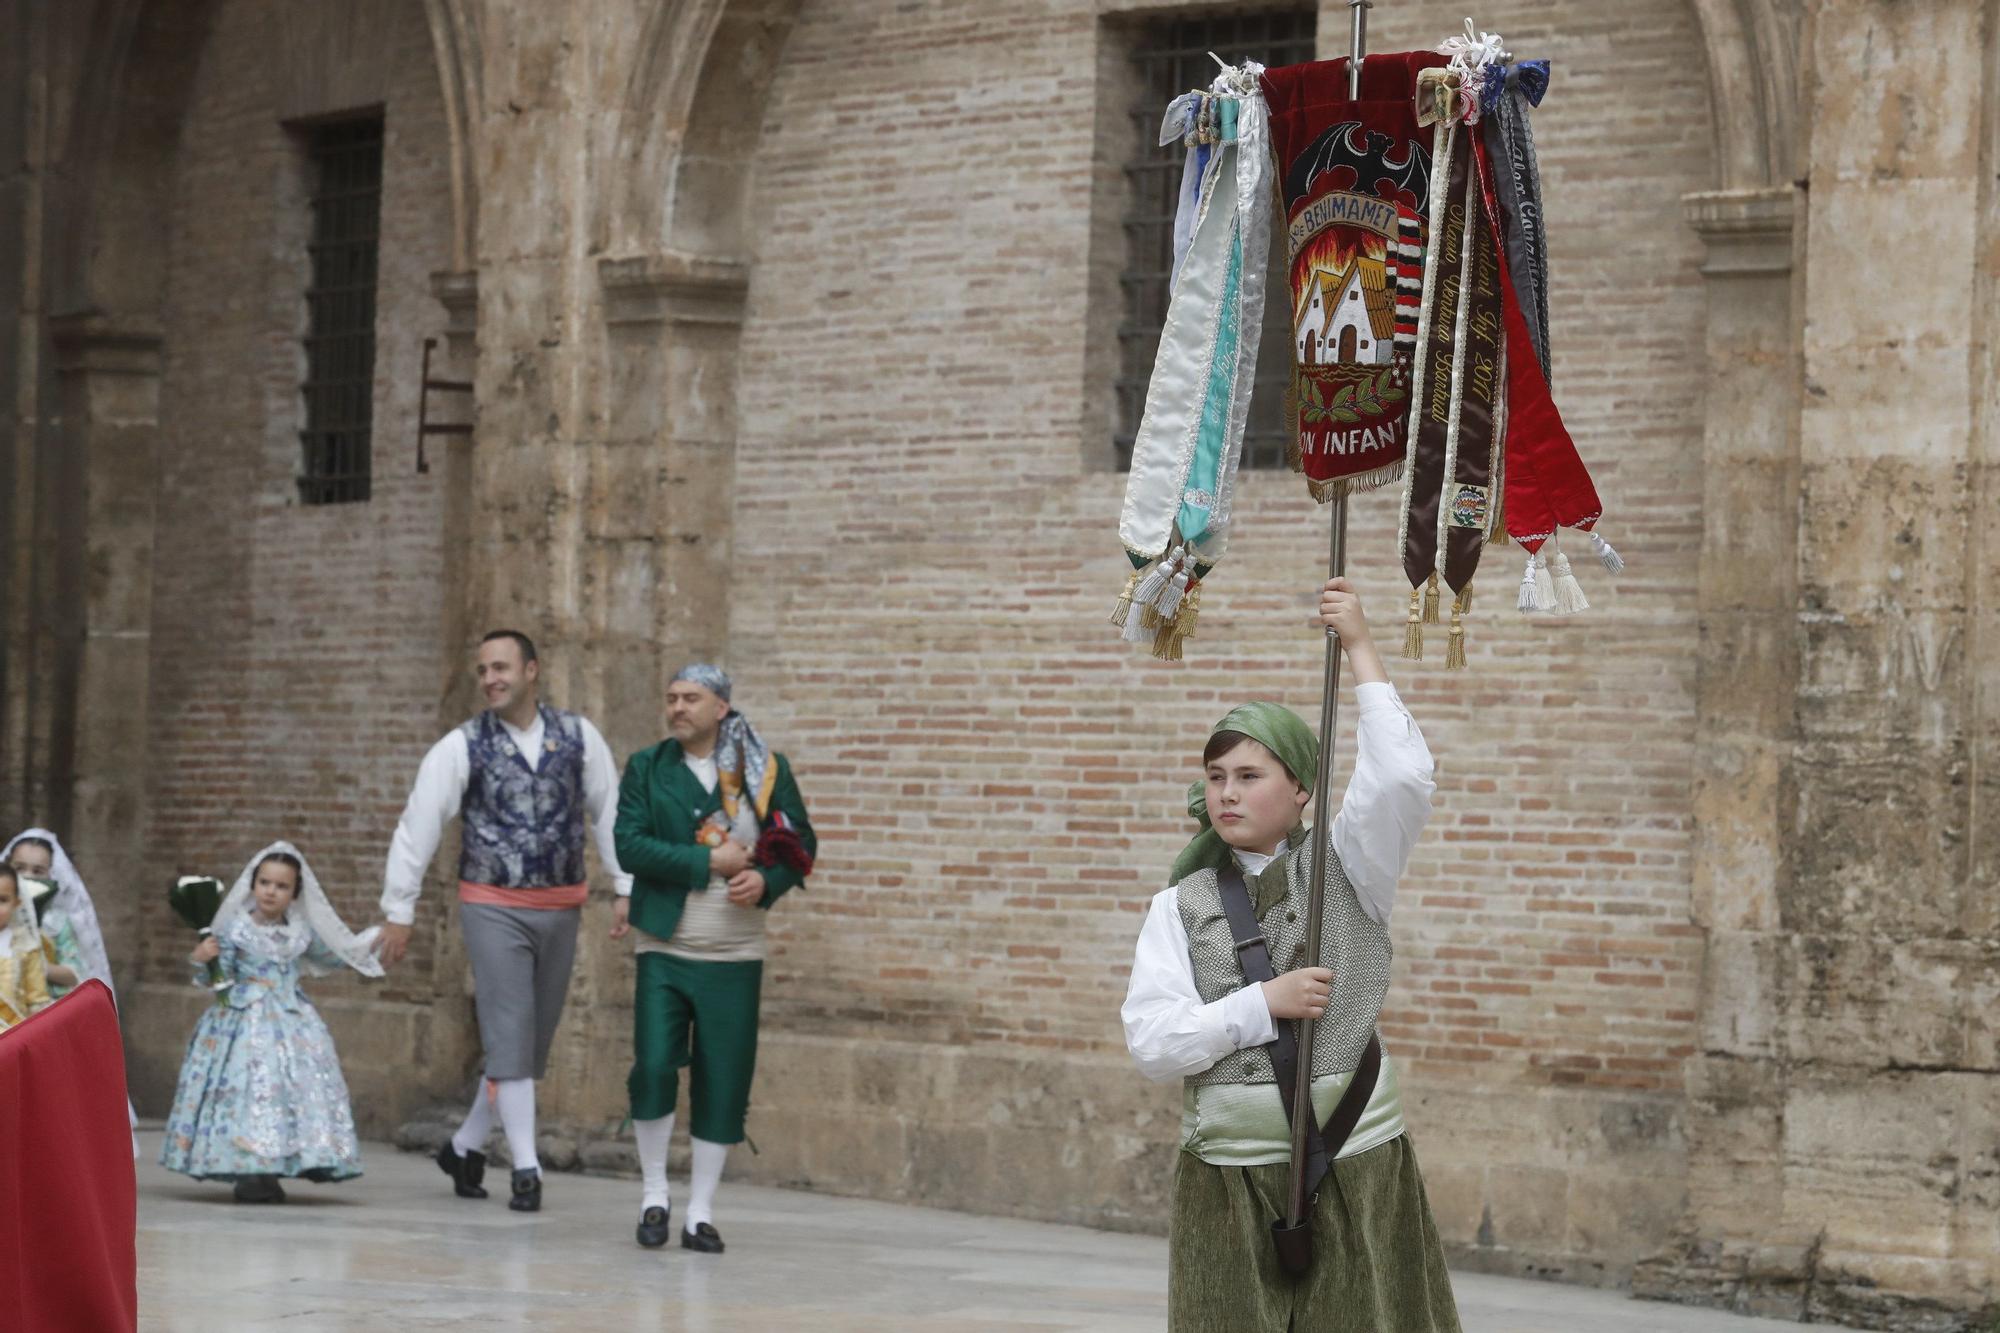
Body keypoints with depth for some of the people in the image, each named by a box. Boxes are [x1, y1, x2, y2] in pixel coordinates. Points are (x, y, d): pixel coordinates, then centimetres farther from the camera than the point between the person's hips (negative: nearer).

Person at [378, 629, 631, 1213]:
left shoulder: (578, 738, 1)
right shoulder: (462, 747, -5)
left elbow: (609, 815, 5)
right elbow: (416, 828, -4)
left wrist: (629, 889, -2)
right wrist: (398, 911, -6)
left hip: (560, 908, 3)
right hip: (493, 909, -3)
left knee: (533, 1041, 9)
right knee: (509, 1038, -9)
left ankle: (465, 1147, 25)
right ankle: (526, 1170, -7)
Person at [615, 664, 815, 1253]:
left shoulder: (768, 769, 4)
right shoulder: (646, 768, 3)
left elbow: (801, 846, 6)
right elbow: (630, 846, -9)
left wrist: (766, 881, -14)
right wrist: (710, 862, -15)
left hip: (735, 954, 1)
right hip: (664, 946, -1)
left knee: (724, 1085, 1)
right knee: (654, 1067, -12)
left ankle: (700, 1213, 12)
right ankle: (654, 1193, 8)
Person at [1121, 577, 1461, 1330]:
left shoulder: (1345, 869, 2)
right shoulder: (1181, 906, 4)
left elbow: (1403, 778, -16)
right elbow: (1151, 1043, -5)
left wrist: (1359, 649, -12)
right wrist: (1263, 1005, -14)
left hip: (1354, 1172, -1)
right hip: (1227, 1183, 1)